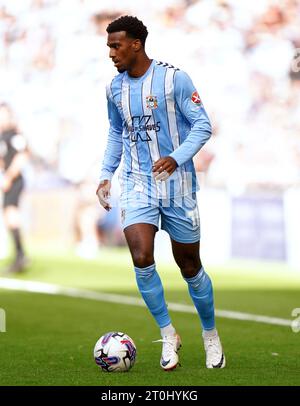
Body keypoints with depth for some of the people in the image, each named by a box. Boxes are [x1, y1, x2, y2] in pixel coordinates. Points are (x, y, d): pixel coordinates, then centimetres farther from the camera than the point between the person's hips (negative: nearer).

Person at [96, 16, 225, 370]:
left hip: (177, 183, -3)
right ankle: (168, 336, -3)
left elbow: (202, 125, -10)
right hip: (137, 184, 3)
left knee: (190, 267, 6)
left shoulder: (174, 79, -10)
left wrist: (176, 158, -26)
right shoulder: (115, 88, 6)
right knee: (141, 258, -19)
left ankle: (210, 336, 29)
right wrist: (106, 174, 12)